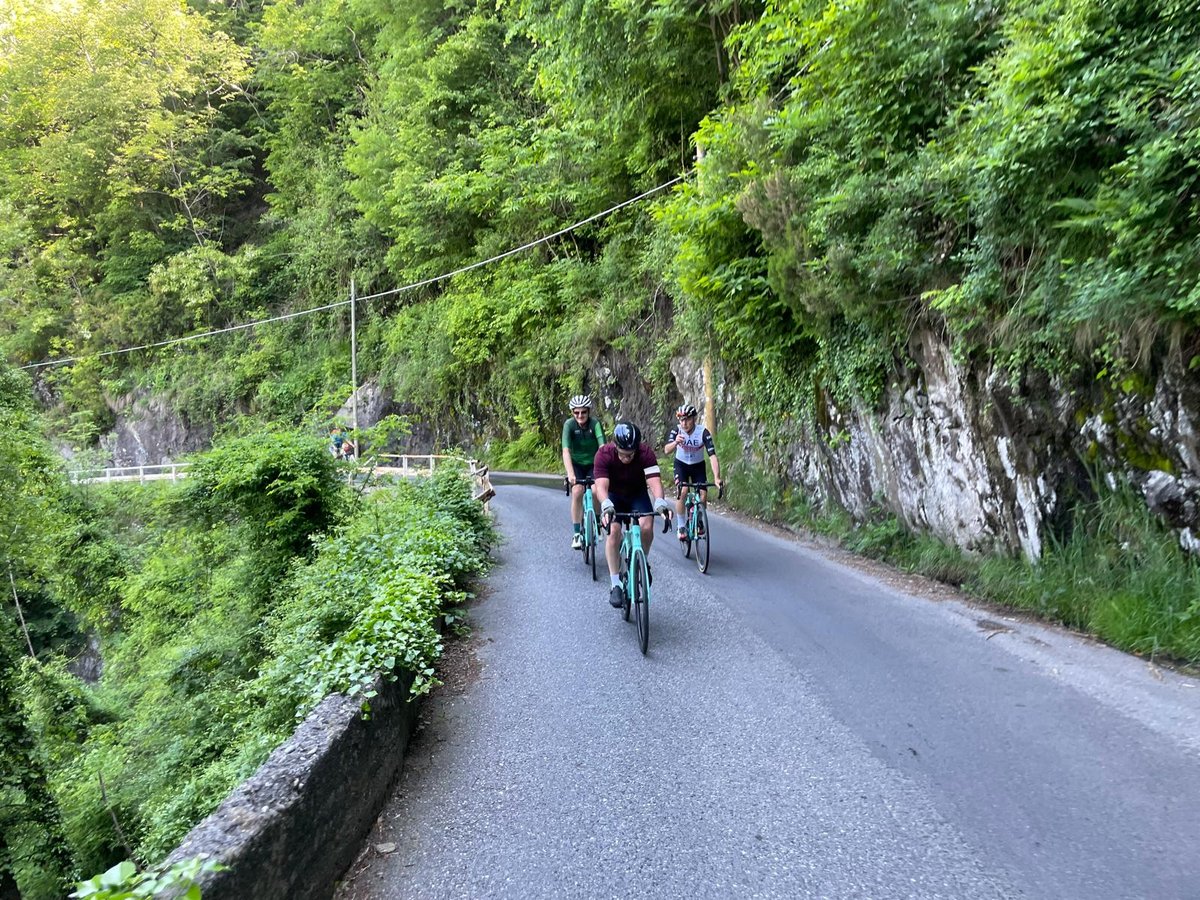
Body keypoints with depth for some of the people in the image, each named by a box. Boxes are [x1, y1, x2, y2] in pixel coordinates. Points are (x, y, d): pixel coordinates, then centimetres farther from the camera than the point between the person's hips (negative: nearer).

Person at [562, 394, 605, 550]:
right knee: (577, 491, -23)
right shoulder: (569, 424, -21)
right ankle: (576, 533, -13)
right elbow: (566, 451, -32)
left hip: (593, 464, 0)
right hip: (577, 464, 0)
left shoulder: (595, 424, -22)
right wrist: (570, 474, -45)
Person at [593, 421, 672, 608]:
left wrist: (660, 501, -60)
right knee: (614, 531, -25)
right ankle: (616, 585, -18)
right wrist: (606, 505, -61)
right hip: (613, 496, -1)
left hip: (638, 494, 1)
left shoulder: (646, 453, -28)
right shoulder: (604, 454, -30)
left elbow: (654, 481, -38)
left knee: (647, 527, -25)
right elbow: (601, 486, -39)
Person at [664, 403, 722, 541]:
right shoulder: (676, 431, -23)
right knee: (682, 491, -25)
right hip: (681, 464, 0)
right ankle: (680, 526, -10)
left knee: (703, 495, -15)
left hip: (698, 465, 0)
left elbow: (713, 456, -34)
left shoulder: (703, 432, -27)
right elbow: (666, 451, -37)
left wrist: (717, 478, -47)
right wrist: (675, 442, -59)